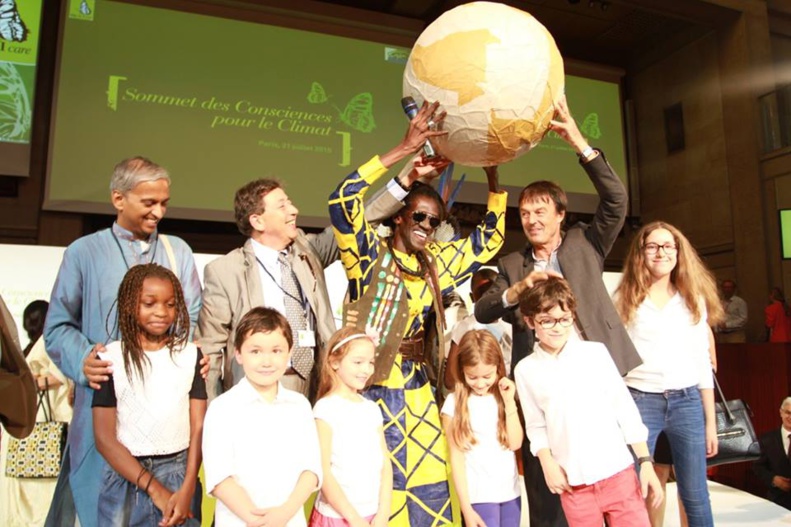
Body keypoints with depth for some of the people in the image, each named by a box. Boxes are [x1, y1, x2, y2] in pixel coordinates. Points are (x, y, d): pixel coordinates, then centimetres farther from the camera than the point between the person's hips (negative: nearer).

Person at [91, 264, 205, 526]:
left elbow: (199, 427, -2)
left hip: (180, 474, 1)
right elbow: (105, 438, -6)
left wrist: (187, 490, -12)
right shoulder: (111, 358, -3)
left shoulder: (190, 354, 2)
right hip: (125, 479, -1)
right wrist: (155, 489, -10)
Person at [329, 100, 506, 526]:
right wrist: (404, 151, -24)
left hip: (417, 396, 5)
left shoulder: (436, 263, 10)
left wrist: (492, 176, 6)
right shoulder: (369, 254, -5)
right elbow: (342, 201, -21)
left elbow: (490, 239, 18)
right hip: (367, 389, -5)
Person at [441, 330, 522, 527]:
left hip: (511, 492, 4)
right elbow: (456, 457, -8)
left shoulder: (503, 396, 3)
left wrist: (509, 402, -11)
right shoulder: (455, 403, -9)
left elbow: (515, 443, -4)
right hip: (479, 496, -4)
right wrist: (466, 508, -8)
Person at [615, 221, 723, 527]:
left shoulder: (694, 299, 9)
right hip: (639, 402, -2)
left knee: (696, 497, 9)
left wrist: (711, 420, 8)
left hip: (687, 403, 2)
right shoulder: (624, 300, 2)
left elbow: (703, 364, 9)